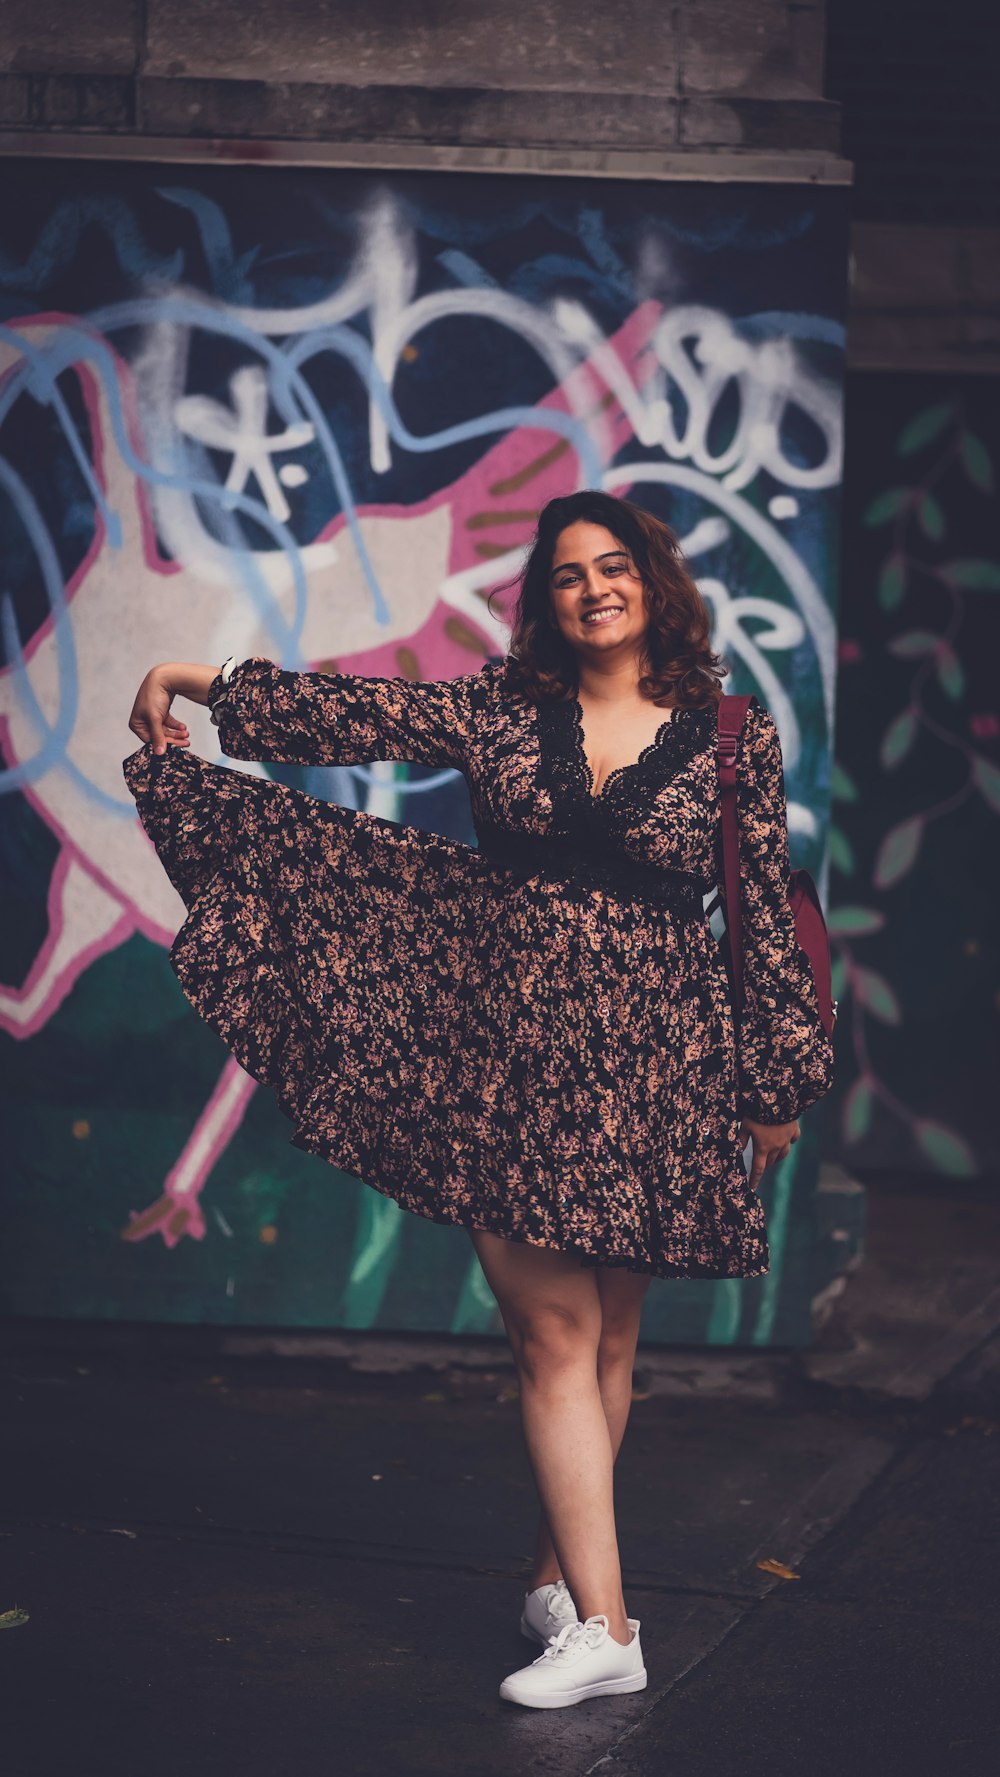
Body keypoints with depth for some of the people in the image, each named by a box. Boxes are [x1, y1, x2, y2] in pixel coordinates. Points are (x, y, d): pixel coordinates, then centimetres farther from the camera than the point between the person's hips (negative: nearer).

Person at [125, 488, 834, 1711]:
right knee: (554, 1334, -2)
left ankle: (560, 1575, 24)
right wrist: (204, 683, 1)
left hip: (646, 1063, 0)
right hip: (508, 1048, 1)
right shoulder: (501, 711, 5)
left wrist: (783, 1080, 6)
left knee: (605, 1340, 8)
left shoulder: (732, 739, 1)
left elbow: (768, 916, 4)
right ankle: (600, 1625, 1)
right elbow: (348, 715, 6)